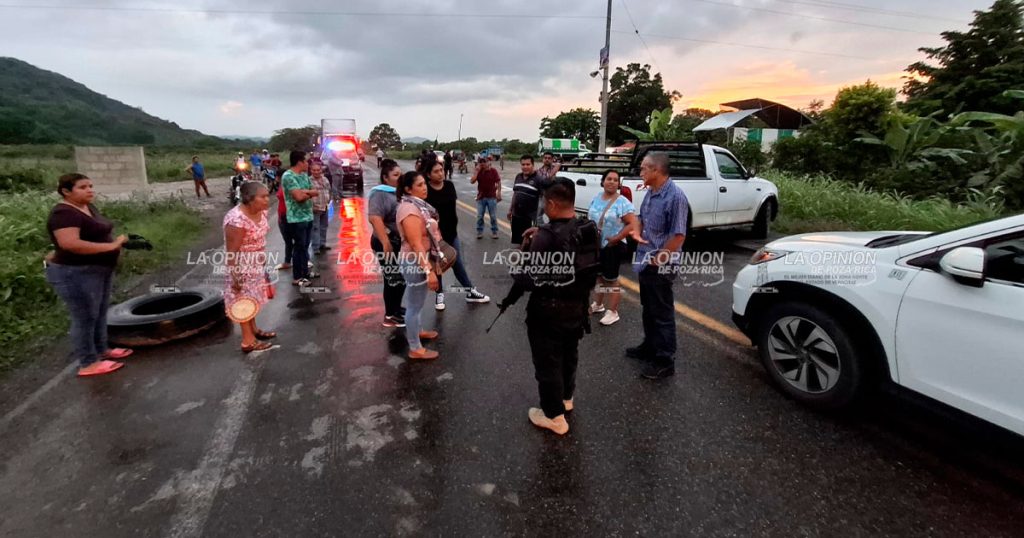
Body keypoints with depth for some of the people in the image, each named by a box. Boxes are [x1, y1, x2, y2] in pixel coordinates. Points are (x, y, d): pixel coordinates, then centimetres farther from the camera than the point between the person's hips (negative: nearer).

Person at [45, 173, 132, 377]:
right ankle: (88, 364, 8)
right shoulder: (63, 213, -20)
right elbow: (70, 243, -32)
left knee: (100, 313, 18)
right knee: (85, 318, -1)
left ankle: (101, 350, 32)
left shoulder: (88, 207, 10)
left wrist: (117, 240, 7)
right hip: (75, 274, -10)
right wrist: (111, 246, -29)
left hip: (99, 270, 10)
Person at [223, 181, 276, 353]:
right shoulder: (237, 220, -29)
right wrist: (236, 279, -20)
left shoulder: (261, 212, -3)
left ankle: (254, 330, 38)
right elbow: (232, 252, -24)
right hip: (242, 268, -8)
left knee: (252, 298, 21)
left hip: (256, 265, 8)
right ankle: (248, 341, 17)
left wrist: (263, 263, 18)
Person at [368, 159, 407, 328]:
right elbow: (375, 218, -29)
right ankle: (390, 316, 12)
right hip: (387, 244, -9)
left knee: (400, 277, 17)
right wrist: (386, 242, -34)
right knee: (394, 278, -1)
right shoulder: (380, 193, -17)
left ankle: (395, 308, 33)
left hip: (401, 242, 9)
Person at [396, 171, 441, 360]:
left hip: (424, 259, 10)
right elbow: (416, 244, -27)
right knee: (414, 304, 2)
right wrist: (429, 271, -29)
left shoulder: (418, 204, 7)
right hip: (416, 262, -10)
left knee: (418, 301, 25)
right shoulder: (409, 209, -23)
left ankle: (418, 331, 46)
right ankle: (415, 349, 15)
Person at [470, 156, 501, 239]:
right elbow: (472, 181, -12)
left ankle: (494, 232, 17)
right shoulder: (478, 171, -1)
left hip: (492, 197, -2)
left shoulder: (493, 171, -6)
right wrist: (476, 171, -15)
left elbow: (498, 182, -1)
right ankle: (479, 232, 16)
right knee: (479, 216, 5)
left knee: (493, 216, 5)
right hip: (481, 197, 2)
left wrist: (499, 193, -6)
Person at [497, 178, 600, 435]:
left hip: (548, 310, -7)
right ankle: (566, 397, 48)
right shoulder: (589, 230, -5)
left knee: (548, 362, 10)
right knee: (569, 354, 26)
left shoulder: (546, 236, -27)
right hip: (577, 306, 8)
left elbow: (527, 278, -26)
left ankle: (554, 415, 24)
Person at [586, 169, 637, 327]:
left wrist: (615, 238, -20)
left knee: (611, 278, 1)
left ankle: (613, 312, 13)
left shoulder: (622, 202, -14)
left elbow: (633, 224, -19)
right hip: (595, 245, 6)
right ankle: (598, 304, 36)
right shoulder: (596, 198, 6)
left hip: (613, 246, -6)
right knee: (599, 275, 19)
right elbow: (589, 218, 16)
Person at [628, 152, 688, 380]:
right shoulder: (650, 193, 6)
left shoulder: (675, 196, -20)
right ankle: (650, 347, 39)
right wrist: (637, 231, -1)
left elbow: (679, 235, -21)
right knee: (648, 309, 21)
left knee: (662, 313, 3)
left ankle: (665, 361, 16)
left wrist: (657, 260, -16)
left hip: (660, 266, -8)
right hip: (645, 262, 9)